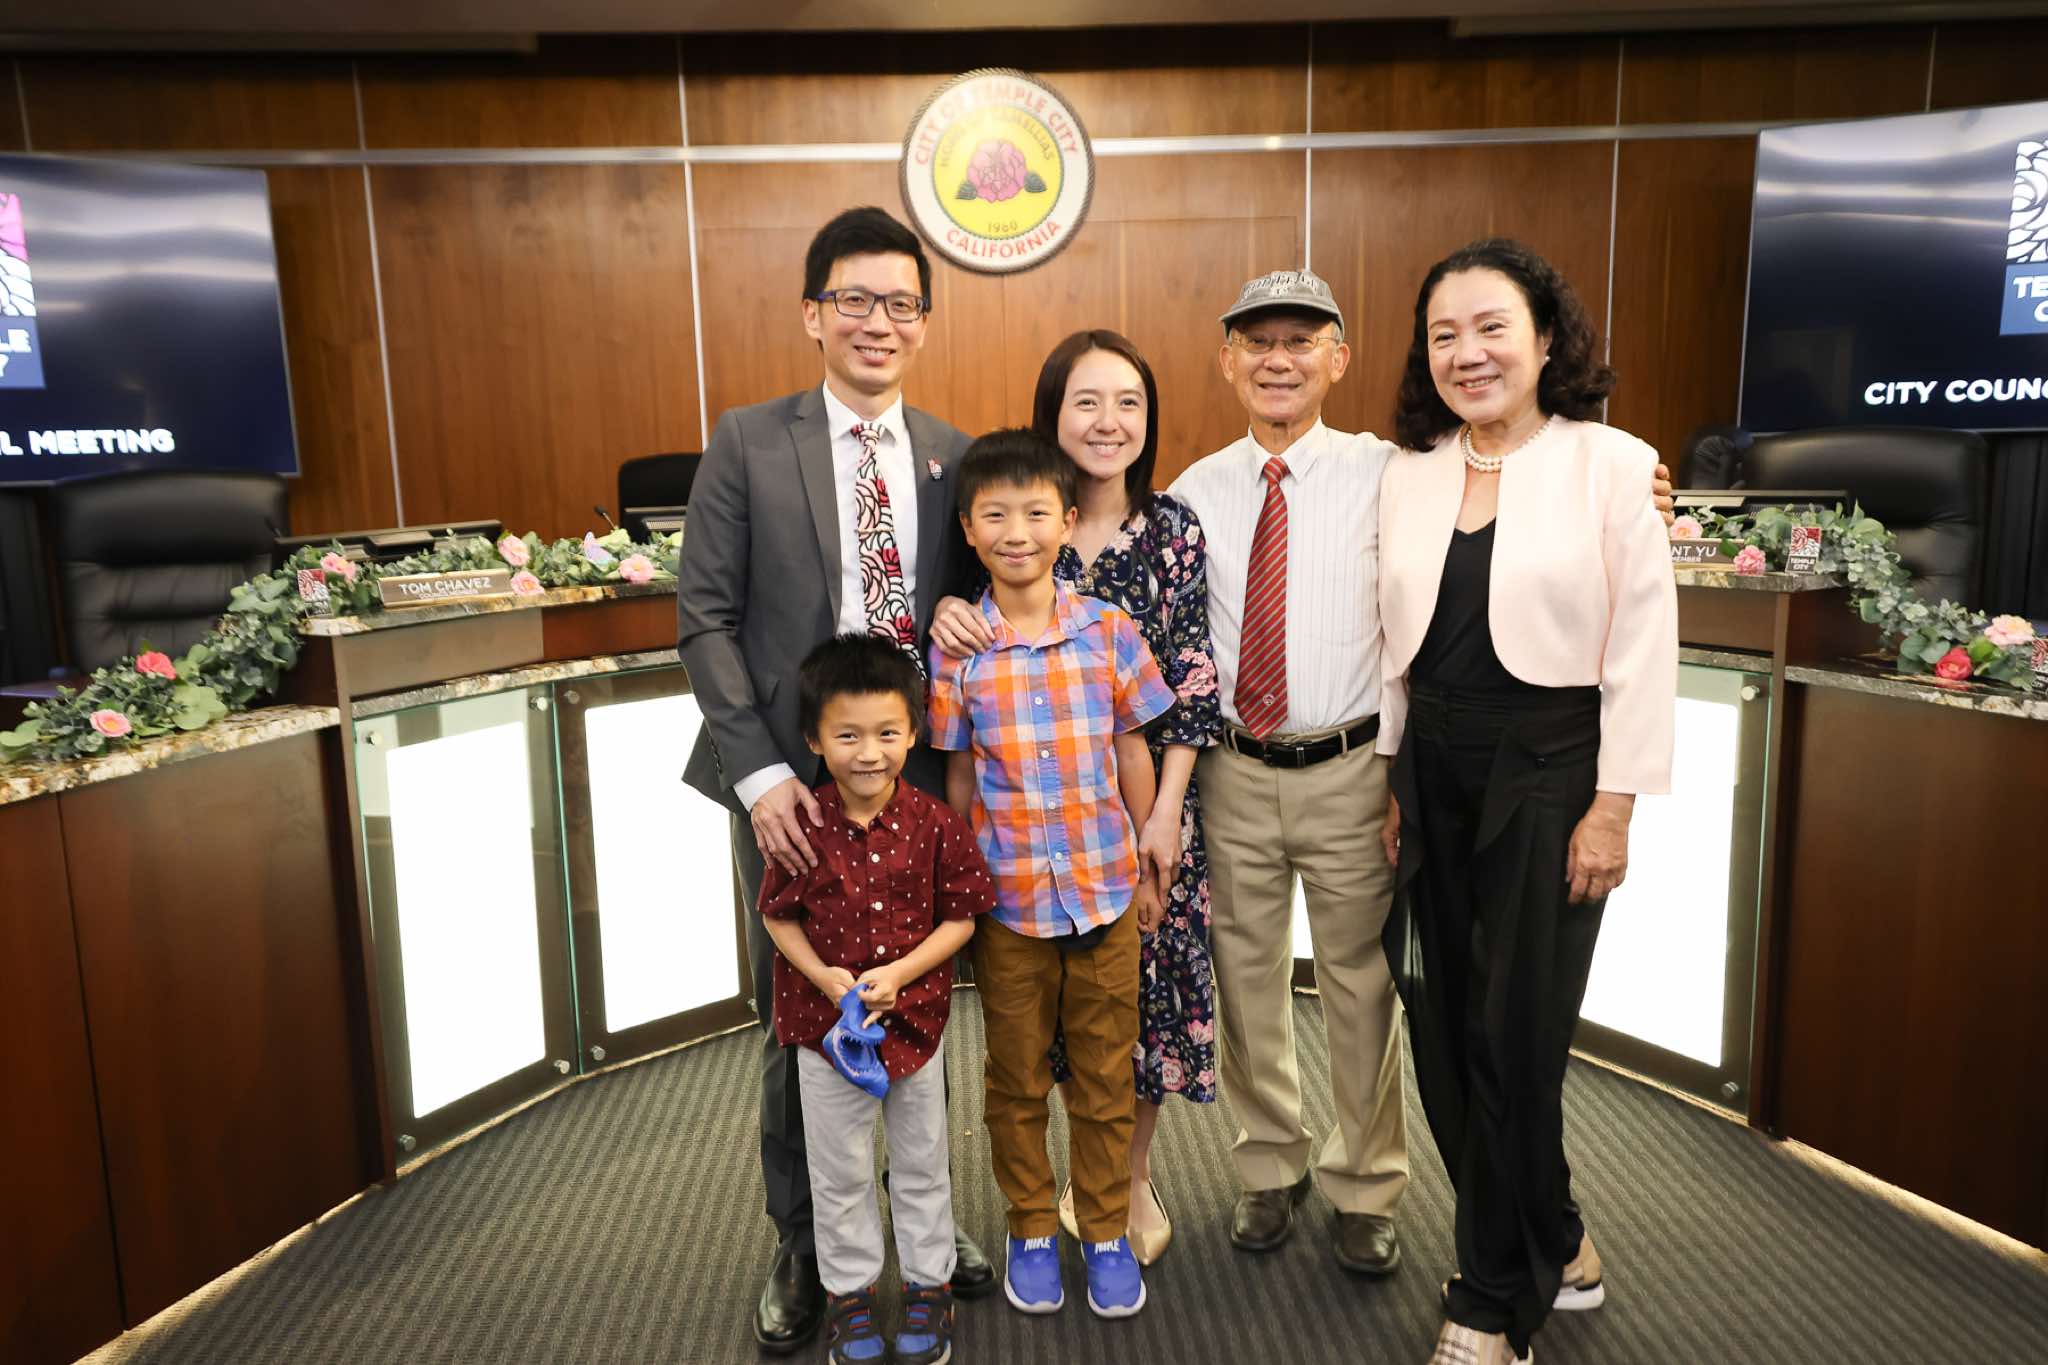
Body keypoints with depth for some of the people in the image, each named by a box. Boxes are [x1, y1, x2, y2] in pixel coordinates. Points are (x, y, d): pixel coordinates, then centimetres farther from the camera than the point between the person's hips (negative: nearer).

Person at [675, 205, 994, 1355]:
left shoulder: (957, 458, 5)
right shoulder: (747, 445, -2)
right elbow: (707, 619, -5)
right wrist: (762, 773, -13)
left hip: (923, 782, 2)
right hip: (791, 784, -2)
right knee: (797, 1027, 10)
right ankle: (802, 1249, 31)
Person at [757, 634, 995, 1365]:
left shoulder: (936, 824, -14)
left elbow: (960, 918, -8)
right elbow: (779, 915, -4)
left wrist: (899, 973, -19)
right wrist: (824, 976, -18)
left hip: (915, 1019, 0)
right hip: (824, 1026, 0)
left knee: (921, 1166, 18)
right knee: (840, 1173, 17)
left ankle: (928, 1286, 38)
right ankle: (850, 1292, 36)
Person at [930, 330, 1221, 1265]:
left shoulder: (1175, 530, -5)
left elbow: (1191, 682, -6)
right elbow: (982, 640, 8)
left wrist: (1166, 812, -10)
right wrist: (944, 610, -16)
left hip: (1148, 793, -1)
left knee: (1146, 974, 8)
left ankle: (1137, 1177, 31)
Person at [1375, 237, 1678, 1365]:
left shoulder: (1609, 465, -6)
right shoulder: (1407, 475, 7)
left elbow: (1642, 649, -7)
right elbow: (1398, 643, 11)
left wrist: (1613, 806, -10)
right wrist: (1393, 781, 9)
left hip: (1549, 771, -5)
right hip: (1434, 773, 5)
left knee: (1513, 1038, -1)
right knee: (1443, 1031, 8)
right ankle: (1554, 1252, 31)